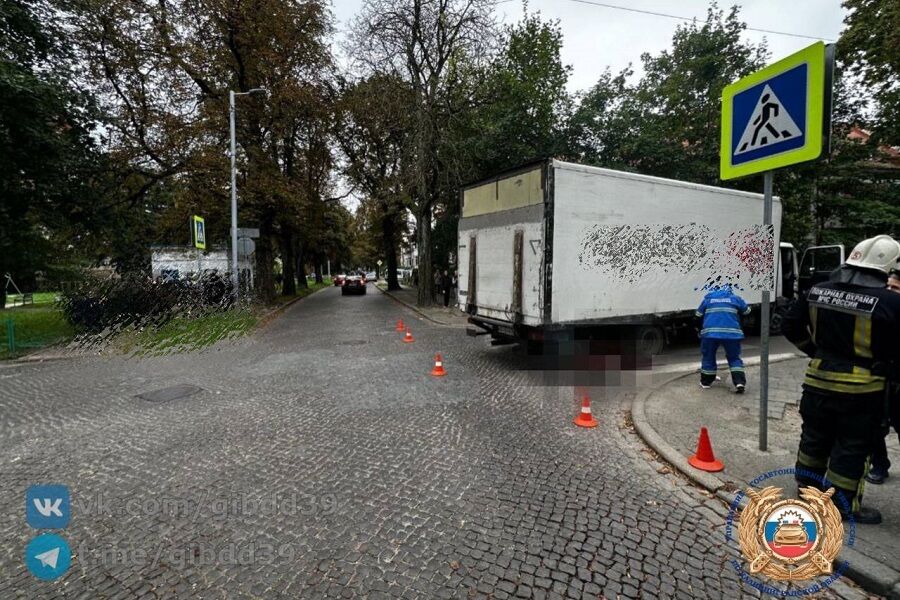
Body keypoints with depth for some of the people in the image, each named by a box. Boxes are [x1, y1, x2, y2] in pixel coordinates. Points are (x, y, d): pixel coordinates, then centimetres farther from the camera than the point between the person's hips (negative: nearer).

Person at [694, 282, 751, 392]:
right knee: (734, 358, 13)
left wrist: (700, 328, 31)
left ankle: (706, 382, 20)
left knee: (708, 357, 13)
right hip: (732, 333, 0)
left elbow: (698, 316, 17)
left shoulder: (707, 298, 15)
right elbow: (746, 311, 24)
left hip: (709, 332, 0)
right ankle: (739, 382, 2)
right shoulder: (735, 298, 13)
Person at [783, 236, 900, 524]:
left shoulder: (817, 292, -4)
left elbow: (790, 326, 5)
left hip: (818, 380, 4)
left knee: (815, 436, 20)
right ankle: (842, 504, 22)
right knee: (853, 447, 10)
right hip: (860, 388, -4)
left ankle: (808, 485, 37)